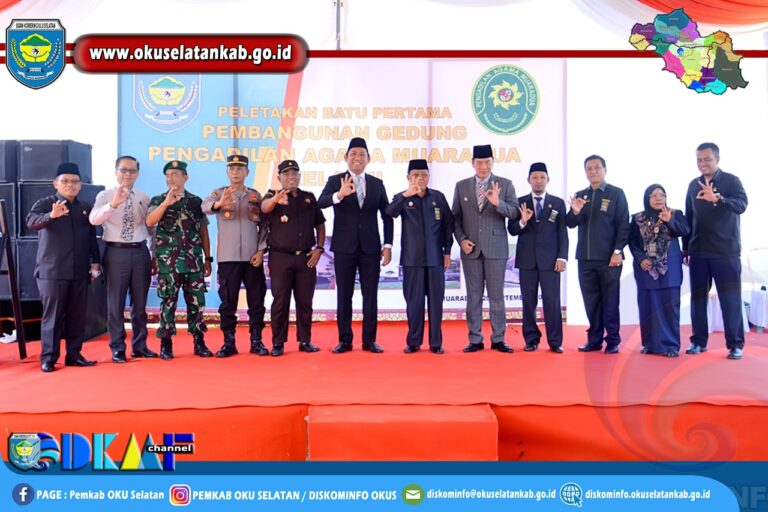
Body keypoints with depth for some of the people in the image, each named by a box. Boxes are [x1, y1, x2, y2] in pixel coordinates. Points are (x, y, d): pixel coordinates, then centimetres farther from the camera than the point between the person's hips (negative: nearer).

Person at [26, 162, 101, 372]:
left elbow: (92, 237, 17)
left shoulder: (86, 208, 13)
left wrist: (95, 261, 10)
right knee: (52, 315, -1)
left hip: (79, 271, 4)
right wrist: (51, 215, -41)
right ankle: (48, 358, 7)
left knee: (78, 315, 7)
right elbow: (31, 221, -22)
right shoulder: (44, 203, -1)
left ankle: (74, 354, 16)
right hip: (52, 270, -4)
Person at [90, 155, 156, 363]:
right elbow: (93, 219, -21)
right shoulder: (105, 196, -2)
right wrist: (114, 204, -38)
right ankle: (118, 348, 14)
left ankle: (139, 346, 24)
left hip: (140, 252, 3)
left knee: (140, 302, 11)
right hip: (116, 253, -3)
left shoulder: (144, 198, 9)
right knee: (116, 302, 3)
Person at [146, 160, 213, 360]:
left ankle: (199, 342, 13)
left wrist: (207, 258, 8)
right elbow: (149, 222, -13)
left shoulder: (196, 201, 10)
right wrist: (166, 203, -23)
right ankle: (166, 344, 9)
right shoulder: (158, 201, 5)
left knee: (197, 301, 4)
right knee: (168, 301, 0)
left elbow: (203, 231, 12)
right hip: (167, 261, -2)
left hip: (194, 260, 2)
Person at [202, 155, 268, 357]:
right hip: (228, 257, -1)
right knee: (228, 301, 2)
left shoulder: (256, 196, 10)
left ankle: (256, 341, 13)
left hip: (253, 257, 1)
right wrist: (219, 203, -38)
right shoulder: (219, 193, 6)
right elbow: (205, 207, -16)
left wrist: (261, 250, -4)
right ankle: (229, 342, 11)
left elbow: (263, 225, 8)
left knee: (256, 300, 4)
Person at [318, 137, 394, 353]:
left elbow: (387, 216, 9)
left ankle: (369, 340, 12)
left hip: (370, 247, 2)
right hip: (344, 247, -1)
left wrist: (388, 245, 1)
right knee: (344, 295, 5)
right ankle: (345, 340, 14)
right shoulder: (335, 181, 1)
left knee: (370, 295, 4)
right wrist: (339, 194, -38)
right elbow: (320, 202, -18)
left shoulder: (377, 184, 8)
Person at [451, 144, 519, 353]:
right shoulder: (461, 186, 8)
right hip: (471, 248, 1)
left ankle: (498, 339, 10)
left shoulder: (505, 184, 3)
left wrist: (498, 203, -23)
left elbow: (515, 213, -5)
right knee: (473, 296, 6)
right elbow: (456, 217, 10)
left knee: (496, 295, 2)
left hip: (496, 248, -1)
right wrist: (461, 239, -4)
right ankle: (475, 340, 12)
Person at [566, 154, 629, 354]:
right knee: (591, 301, 7)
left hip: (609, 258, -4)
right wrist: (575, 212, -14)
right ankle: (594, 339, 15)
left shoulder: (616, 194, 1)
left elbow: (623, 225, -4)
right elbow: (570, 224, 7)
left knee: (610, 301, 2)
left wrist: (618, 251, -11)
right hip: (585, 258, 4)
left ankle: (613, 341, 9)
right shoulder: (580, 195, 13)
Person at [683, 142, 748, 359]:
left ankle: (735, 344, 5)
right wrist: (685, 247, 12)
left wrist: (717, 199, -39)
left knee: (730, 298, -1)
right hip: (698, 251, 4)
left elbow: (741, 205, -20)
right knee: (698, 297, 6)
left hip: (726, 251, -4)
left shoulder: (731, 181, -2)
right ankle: (698, 341, 13)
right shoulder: (694, 185, 11)